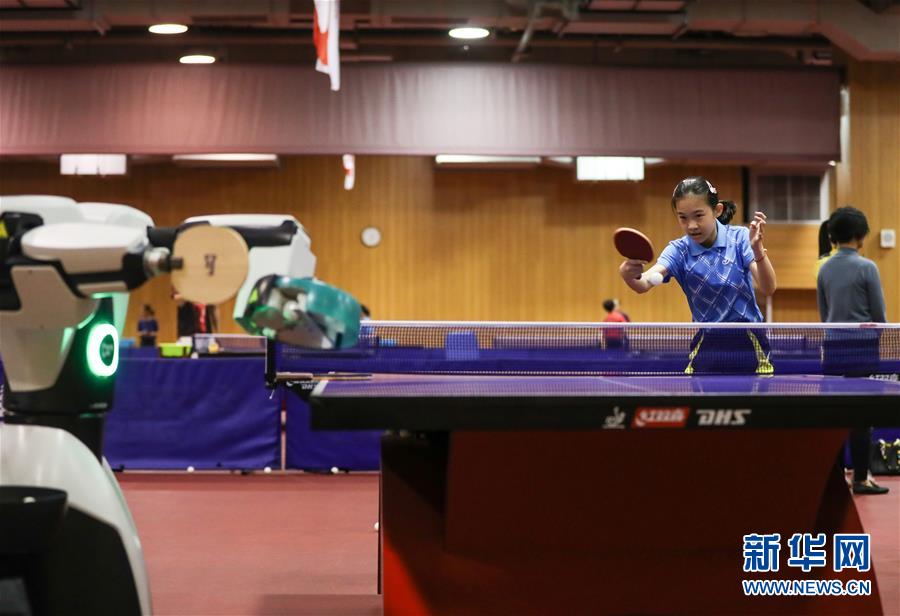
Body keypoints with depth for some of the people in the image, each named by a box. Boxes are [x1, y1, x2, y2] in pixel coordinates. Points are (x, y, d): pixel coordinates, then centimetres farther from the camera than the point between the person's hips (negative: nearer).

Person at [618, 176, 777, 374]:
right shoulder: (679, 250, -4)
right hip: (707, 348, 1)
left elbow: (769, 288, -15)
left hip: (749, 346, -1)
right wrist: (629, 275, -45)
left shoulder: (739, 238, -5)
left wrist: (757, 249, -32)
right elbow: (644, 283, -21)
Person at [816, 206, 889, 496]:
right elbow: (879, 314, -6)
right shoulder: (866, 267, -10)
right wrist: (878, 341, 11)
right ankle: (860, 479, 4)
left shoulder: (825, 269, 5)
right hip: (863, 347, -5)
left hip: (833, 347, 5)